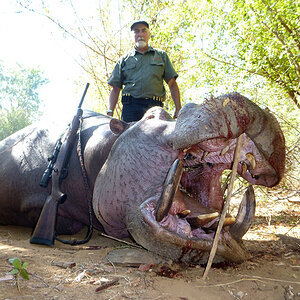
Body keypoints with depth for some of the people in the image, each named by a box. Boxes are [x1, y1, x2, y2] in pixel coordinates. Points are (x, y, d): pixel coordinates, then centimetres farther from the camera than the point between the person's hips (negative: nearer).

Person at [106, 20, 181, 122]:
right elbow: (115, 89, 14)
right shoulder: (124, 60, 18)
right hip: (131, 107, 0)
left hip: (155, 107, 0)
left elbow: (172, 85, 14)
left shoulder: (161, 55, 19)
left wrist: (178, 109, 2)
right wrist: (110, 112, 1)